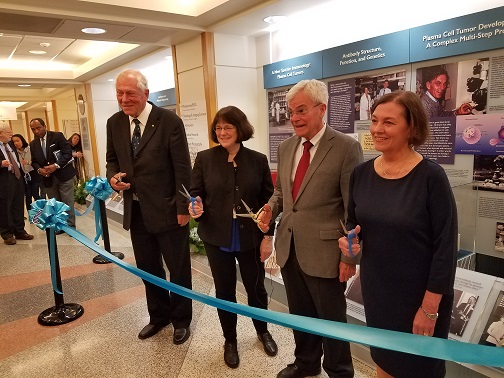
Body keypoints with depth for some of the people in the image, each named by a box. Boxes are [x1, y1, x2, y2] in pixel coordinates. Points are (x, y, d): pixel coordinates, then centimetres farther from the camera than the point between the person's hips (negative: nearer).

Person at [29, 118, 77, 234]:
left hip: (63, 175, -4)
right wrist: (39, 169, -8)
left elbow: (68, 153, -10)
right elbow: (34, 162, 15)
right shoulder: (33, 144, 11)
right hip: (48, 178, 5)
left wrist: (56, 165, -20)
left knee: (67, 203, -1)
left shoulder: (57, 136, -4)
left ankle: (71, 226, 10)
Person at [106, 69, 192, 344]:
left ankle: (181, 320, 32)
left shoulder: (169, 121, -14)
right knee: (148, 269, 19)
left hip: (167, 210, -5)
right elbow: (112, 159, 14)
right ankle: (158, 316, 41)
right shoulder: (114, 123, 3)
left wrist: (183, 208, -13)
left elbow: (183, 169, -13)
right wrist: (113, 177, -9)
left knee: (178, 269, 10)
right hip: (136, 211, 6)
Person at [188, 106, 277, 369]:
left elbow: (268, 200, 0)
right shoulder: (204, 159, -4)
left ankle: (262, 331, 46)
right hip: (217, 239, 0)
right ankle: (230, 340, 39)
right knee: (224, 291, 15)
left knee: (256, 288, 17)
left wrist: (268, 237, -3)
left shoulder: (258, 160, -3)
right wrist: (195, 208, -22)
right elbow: (195, 193, 1)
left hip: (251, 238, 0)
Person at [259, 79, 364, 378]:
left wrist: (350, 257, -12)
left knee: (331, 319, 14)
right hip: (289, 248, 6)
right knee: (300, 314, 23)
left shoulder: (346, 148, -13)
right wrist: (270, 209, -4)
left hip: (324, 252, -6)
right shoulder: (286, 147, 6)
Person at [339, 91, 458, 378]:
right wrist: (349, 238, -12)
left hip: (420, 294, -4)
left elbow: (446, 246, -16)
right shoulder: (361, 173, -4)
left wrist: (430, 306, -15)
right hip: (376, 288, 4)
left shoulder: (431, 176, -19)